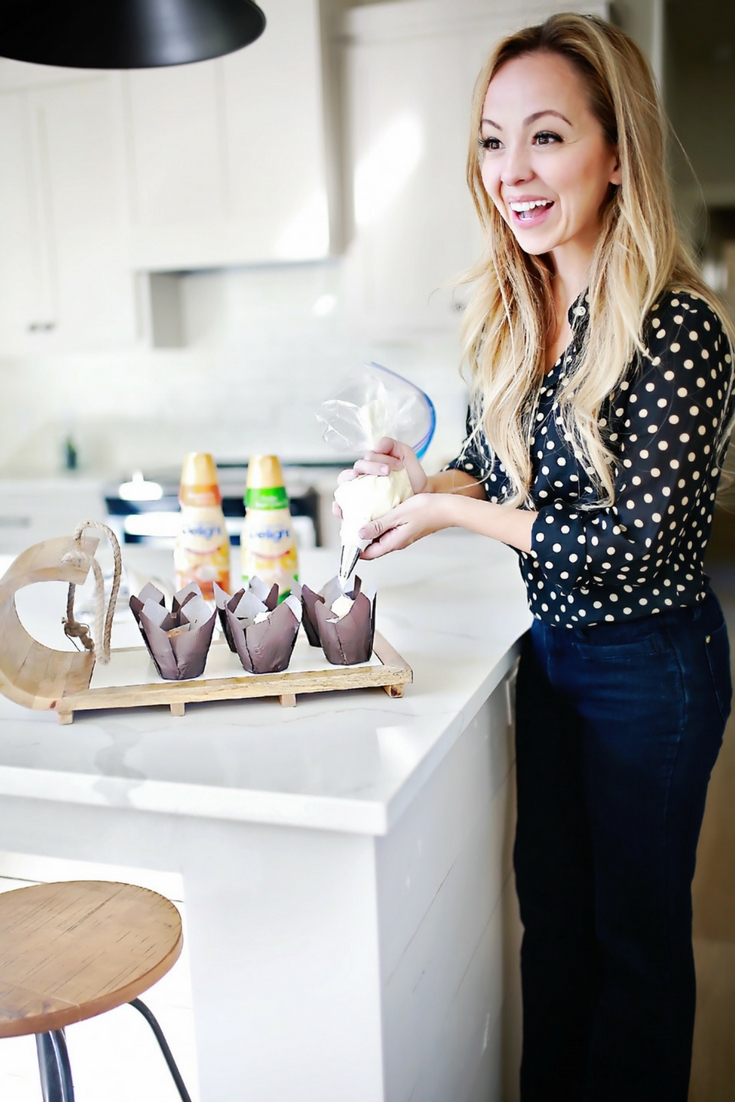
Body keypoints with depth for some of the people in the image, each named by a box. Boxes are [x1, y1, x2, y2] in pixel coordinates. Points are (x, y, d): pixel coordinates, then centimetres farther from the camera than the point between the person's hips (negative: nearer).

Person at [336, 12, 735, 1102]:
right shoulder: (513, 317, 0)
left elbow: (635, 540, -24)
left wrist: (452, 512, -19)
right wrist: (420, 475, -8)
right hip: (549, 646, 8)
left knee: (636, 924, 13)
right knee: (551, 895, 22)